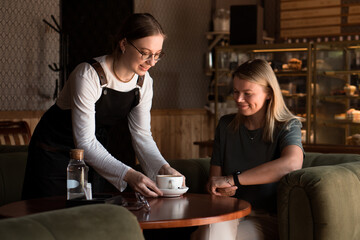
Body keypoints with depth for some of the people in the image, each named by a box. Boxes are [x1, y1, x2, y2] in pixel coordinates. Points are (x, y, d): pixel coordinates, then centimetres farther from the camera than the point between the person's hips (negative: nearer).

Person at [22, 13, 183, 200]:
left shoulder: (144, 81, -9)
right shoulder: (88, 76, -29)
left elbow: (142, 134, -6)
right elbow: (85, 142, -33)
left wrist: (163, 167, -24)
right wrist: (128, 175, -42)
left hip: (97, 151, 6)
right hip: (55, 151, -5)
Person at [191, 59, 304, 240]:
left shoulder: (287, 127, 0)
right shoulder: (226, 125, 14)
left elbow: (293, 163, -24)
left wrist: (231, 179, -25)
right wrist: (221, 190, -8)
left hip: (267, 218, -3)